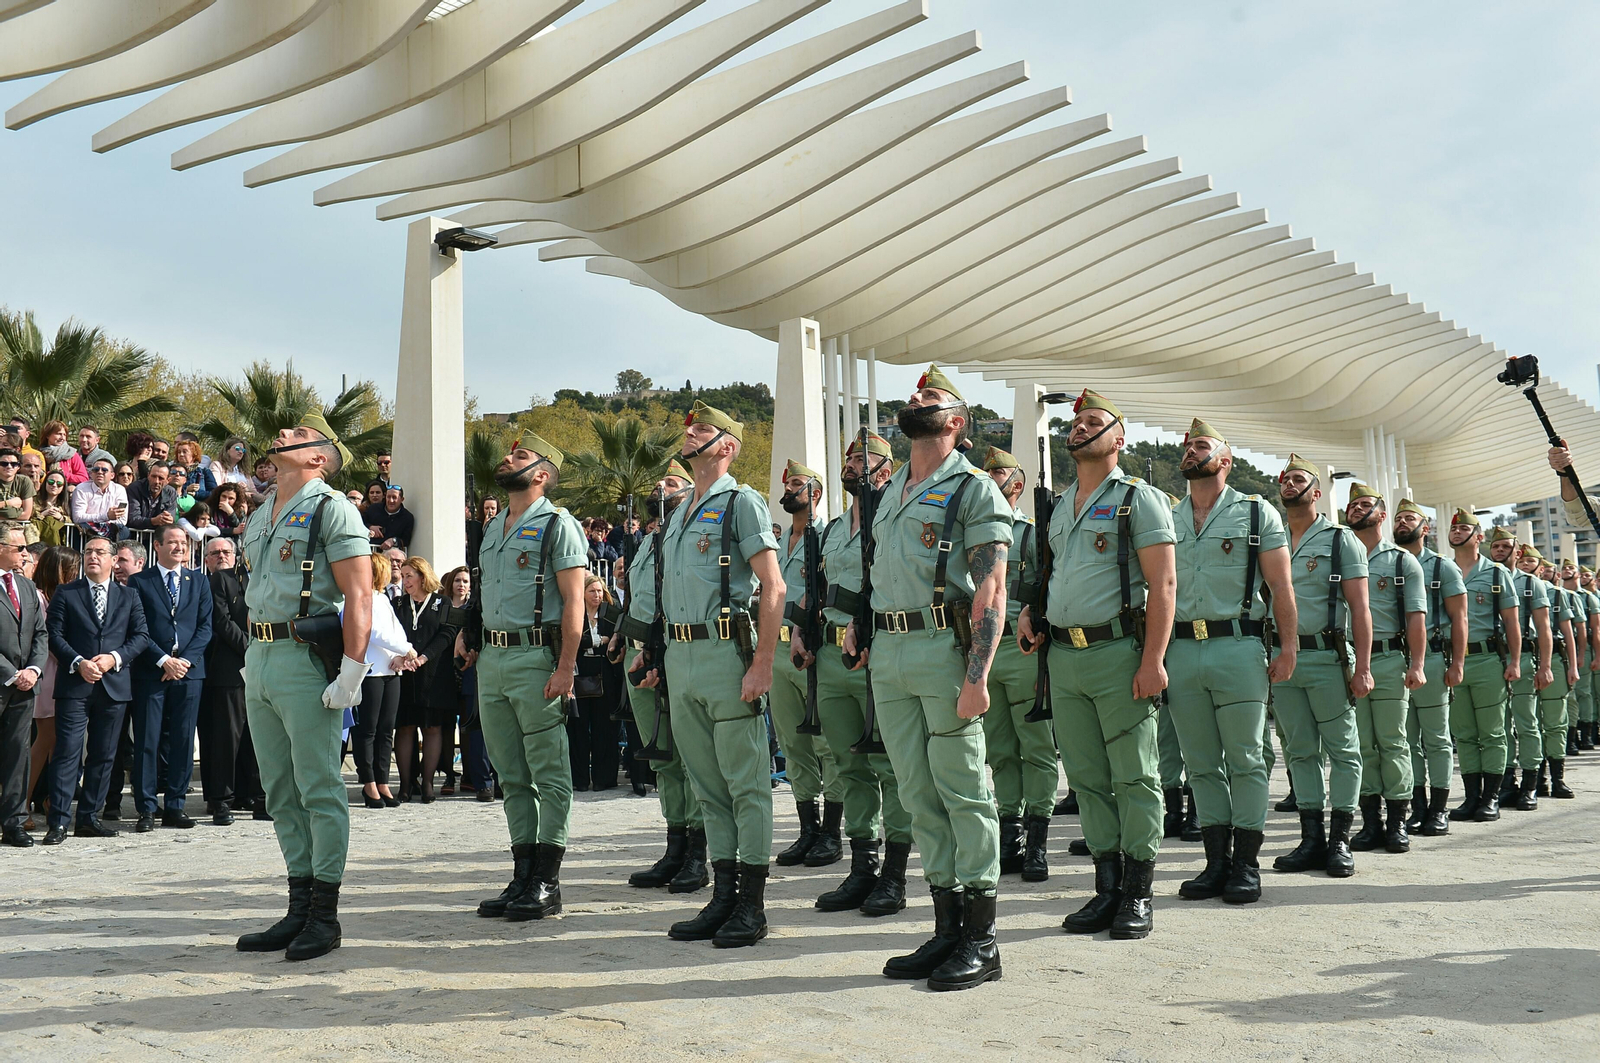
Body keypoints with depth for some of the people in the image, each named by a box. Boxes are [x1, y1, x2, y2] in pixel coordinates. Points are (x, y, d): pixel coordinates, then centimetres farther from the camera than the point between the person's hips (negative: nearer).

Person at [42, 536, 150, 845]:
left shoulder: (129, 597, 13)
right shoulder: (66, 594, 7)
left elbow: (141, 636, 7)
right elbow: (55, 635, 0)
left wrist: (115, 658, -9)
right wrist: (78, 663, -14)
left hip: (114, 686, 3)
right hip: (74, 684, -2)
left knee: (103, 755, 7)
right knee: (67, 752, -7)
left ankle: (89, 818, 16)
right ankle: (59, 822, -4)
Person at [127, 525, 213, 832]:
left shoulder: (199, 582, 14)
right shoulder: (139, 582, 5)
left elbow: (205, 626, 8)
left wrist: (185, 659, -6)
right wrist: (164, 661, -12)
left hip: (188, 669, 2)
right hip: (150, 672, -2)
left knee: (182, 740, 4)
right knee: (147, 741, -1)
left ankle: (174, 806, 11)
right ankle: (146, 809, 5)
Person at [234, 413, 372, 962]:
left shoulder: (331, 509, -5)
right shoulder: (259, 518, 19)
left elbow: (358, 595, -12)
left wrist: (352, 672, -19)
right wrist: (251, 658, 16)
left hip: (306, 657, -8)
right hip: (259, 658, 8)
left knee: (318, 788, -4)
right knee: (281, 791, 11)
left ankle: (325, 915, 3)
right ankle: (299, 907, 18)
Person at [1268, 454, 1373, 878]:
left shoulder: (1341, 540, 3)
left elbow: (1359, 608, -3)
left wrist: (1362, 667, -11)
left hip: (1327, 656, -4)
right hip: (1281, 657, 4)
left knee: (1342, 749, 0)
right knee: (1300, 751, 7)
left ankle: (1340, 840, 5)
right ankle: (1312, 838, 13)